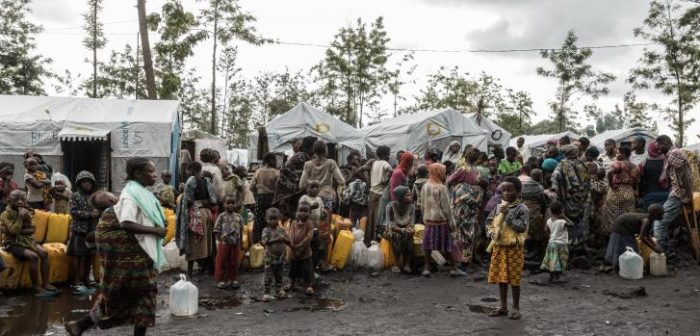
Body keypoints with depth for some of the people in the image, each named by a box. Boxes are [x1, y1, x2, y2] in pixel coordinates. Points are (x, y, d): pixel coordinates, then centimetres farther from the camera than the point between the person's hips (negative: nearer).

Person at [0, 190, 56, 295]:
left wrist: (21, 231, -15)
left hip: (27, 240, 6)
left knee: (44, 253, -20)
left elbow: (32, 229, 1)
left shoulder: (26, 211, 7)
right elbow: (14, 231, -23)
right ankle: (37, 287, -23)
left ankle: (45, 284, -17)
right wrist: (20, 216, -25)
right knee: (33, 256, -30)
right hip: (13, 243, -6)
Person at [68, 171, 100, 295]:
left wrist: (99, 213, -8)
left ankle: (86, 280, 19)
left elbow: (101, 211, 15)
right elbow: (73, 212, -9)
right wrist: (90, 214, -15)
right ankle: (77, 282, 2)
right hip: (79, 229, -3)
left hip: (93, 230, 4)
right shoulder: (75, 196, 1)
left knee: (89, 256, 7)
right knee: (78, 256, -2)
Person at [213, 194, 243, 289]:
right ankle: (221, 280, 14)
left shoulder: (238, 217, 2)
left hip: (235, 244, 3)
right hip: (224, 243, -3)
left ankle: (233, 280, 22)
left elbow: (241, 231, 8)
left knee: (234, 262, 11)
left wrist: (241, 243, 8)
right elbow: (217, 230, -5)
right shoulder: (221, 216, -6)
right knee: (221, 262, 5)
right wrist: (219, 241, -12)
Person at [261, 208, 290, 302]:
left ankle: (279, 290, 27)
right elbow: (264, 242, -21)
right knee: (268, 277, 1)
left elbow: (289, 242, 0)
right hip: (270, 258, -3)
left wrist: (284, 239, -22)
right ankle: (267, 293, 9)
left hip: (281, 257, 3)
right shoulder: (266, 230, -6)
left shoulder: (281, 230, 2)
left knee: (279, 276, 15)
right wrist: (276, 239, -27)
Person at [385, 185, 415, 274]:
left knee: (409, 235, -32)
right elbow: (391, 225, -19)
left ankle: (407, 264, -27)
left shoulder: (411, 207, -8)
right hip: (392, 231, -3)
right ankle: (398, 263, -24)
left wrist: (408, 229, -31)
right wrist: (402, 230, -35)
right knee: (399, 235, -35)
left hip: (406, 231, 3)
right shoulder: (391, 206, -18)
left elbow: (411, 224, -7)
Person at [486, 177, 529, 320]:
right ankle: (503, 306, 23)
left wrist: (507, 214, -19)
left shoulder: (521, 209, -8)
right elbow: (489, 223, 15)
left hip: (514, 248, -5)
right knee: (500, 277, 11)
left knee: (514, 279, 2)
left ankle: (516, 308, 15)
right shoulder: (498, 207, 9)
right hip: (498, 247, 5)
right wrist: (492, 233, -5)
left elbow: (521, 227, -20)